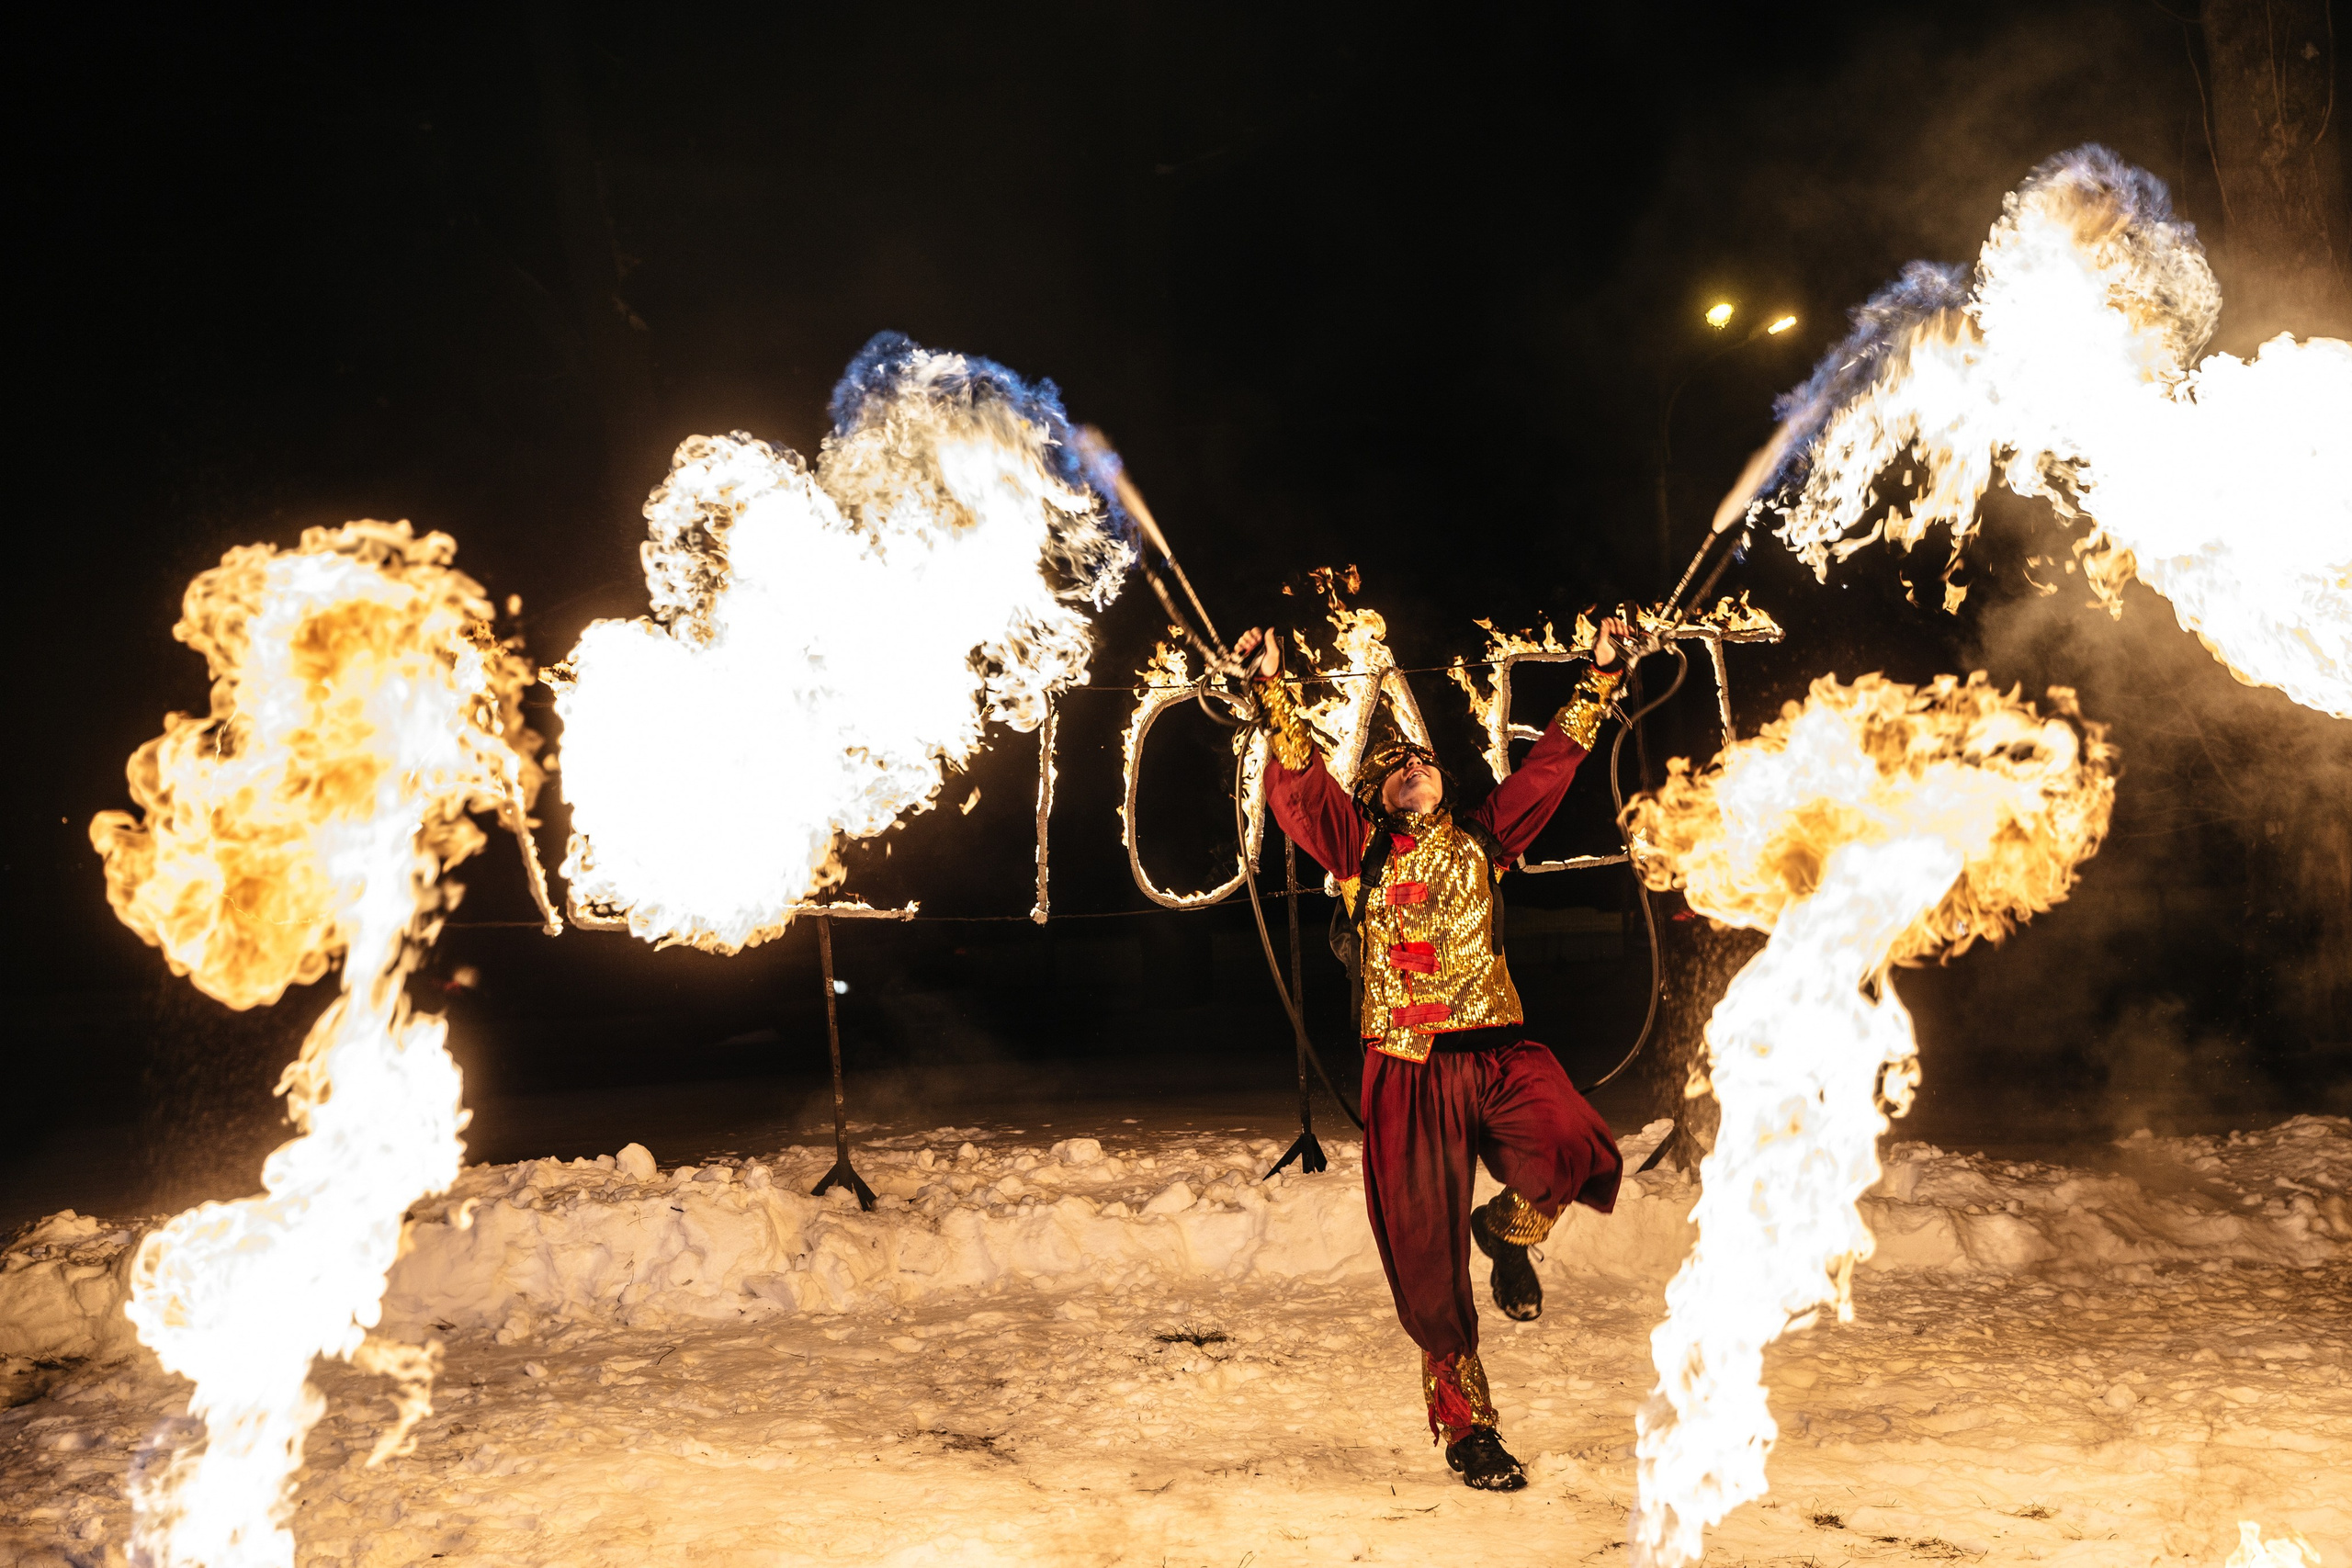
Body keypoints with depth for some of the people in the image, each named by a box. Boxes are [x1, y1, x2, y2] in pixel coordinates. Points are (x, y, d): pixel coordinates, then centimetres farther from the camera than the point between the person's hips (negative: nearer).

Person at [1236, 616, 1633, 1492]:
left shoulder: (1482, 839, 15)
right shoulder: (1358, 847, 11)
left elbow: (1553, 762, 17)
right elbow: (1298, 780, -1)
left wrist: (1602, 676, 17)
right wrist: (1271, 688, -12)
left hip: (1496, 1051, 1)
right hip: (1406, 1070, -1)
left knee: (1576, 1151, -29)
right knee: (1428, 1263, 1)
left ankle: (1508, 1228, 7)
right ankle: (1465, 1428, 19)